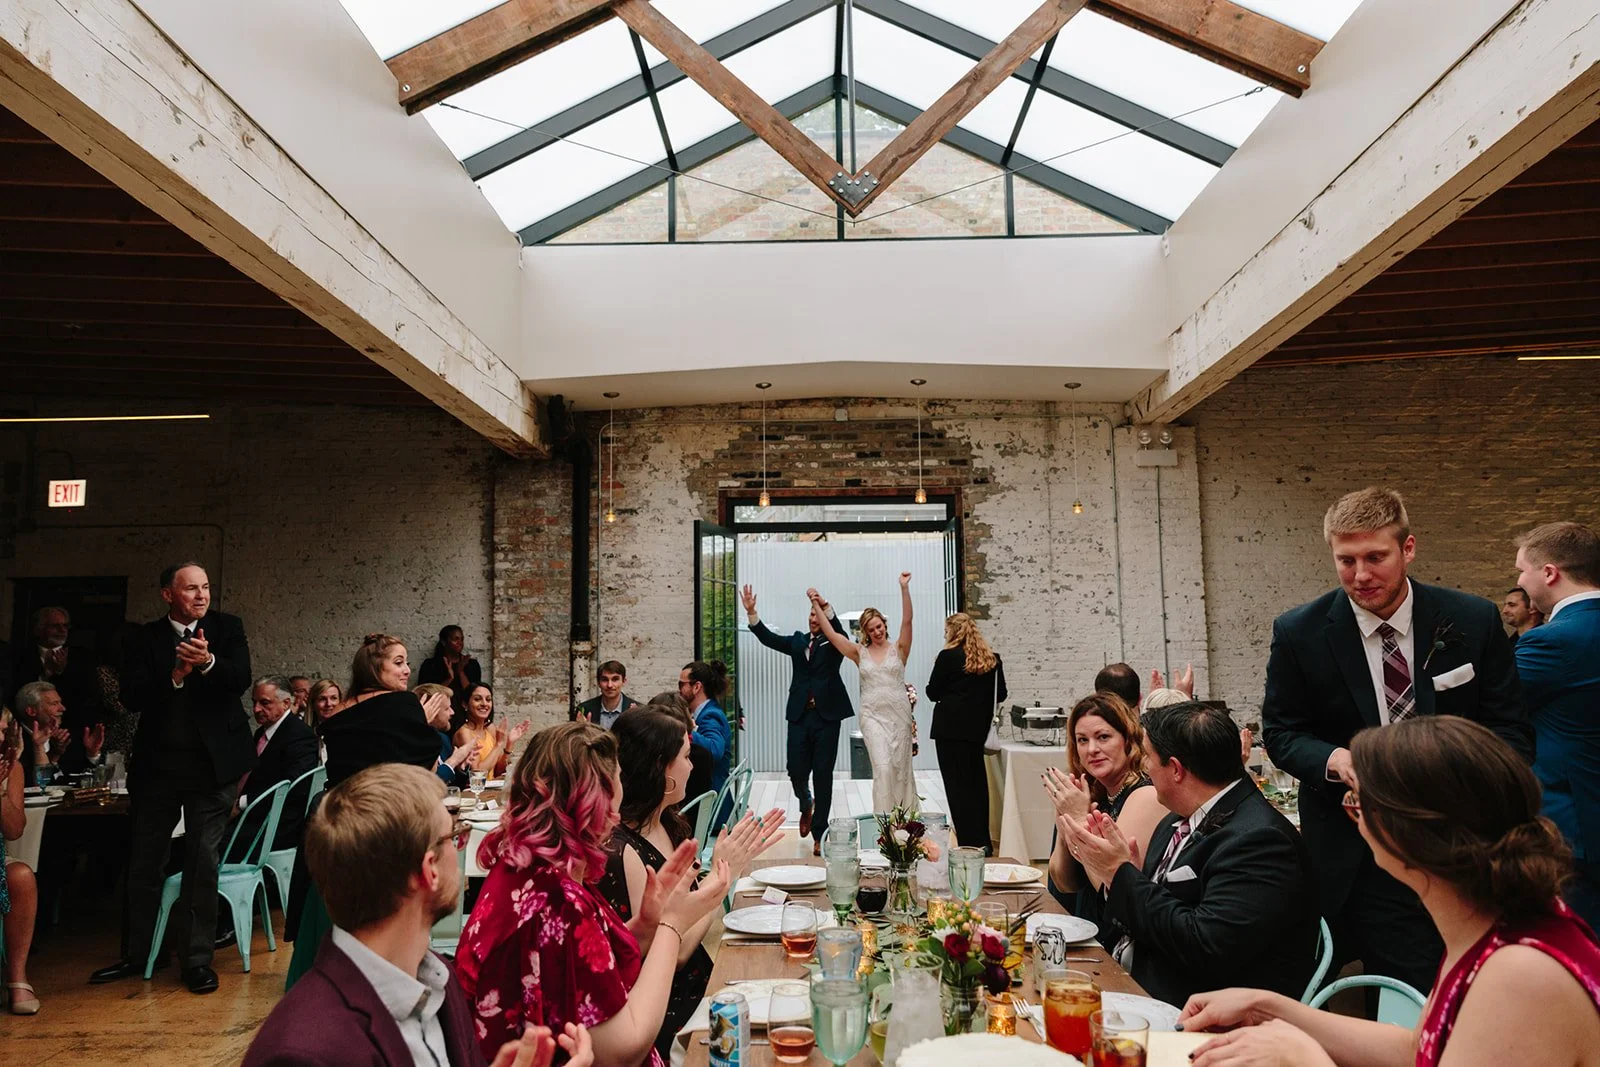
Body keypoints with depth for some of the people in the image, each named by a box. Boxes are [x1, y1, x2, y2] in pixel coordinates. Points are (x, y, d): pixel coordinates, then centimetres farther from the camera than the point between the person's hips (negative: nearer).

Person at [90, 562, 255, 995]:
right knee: (144, 863, 12)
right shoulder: (146, 638, 2)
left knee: (202, 863, 4)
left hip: (212, 763, -2)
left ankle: (198, 960, 13)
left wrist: (208, 662, -31)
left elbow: (241, 680, -12)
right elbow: (132, 696, -8)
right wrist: (175, 675, -24)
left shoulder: (227, 627, 0)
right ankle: (137, 954, 27)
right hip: (158, 764, 2)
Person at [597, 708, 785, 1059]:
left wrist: (740, 855, -1)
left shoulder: (670, 825, 3)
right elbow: (672, 953, -20)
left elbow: (695, 912, 7)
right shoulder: (620, 851, -23)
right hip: (668, 1013, -7)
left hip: (700, 982, 8)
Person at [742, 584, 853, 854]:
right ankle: (806, 804, 35)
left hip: (827, 716, -3)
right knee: (796, 770, 1)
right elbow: (768, 638, 2)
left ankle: (819, 834, 8)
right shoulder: (797, 641, 13)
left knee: (823, 774, -1)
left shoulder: (834, 644, 3)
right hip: (800, 715, 3)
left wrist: (824, 605, -35)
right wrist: (751, 612, -11)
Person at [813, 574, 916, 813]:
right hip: (872, 715, 0)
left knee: (901, 767, 8)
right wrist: (816, 606, -2)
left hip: (899, 714, 0)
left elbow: (907, 620, -10)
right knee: (882, 766, -13)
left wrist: (904, 588, -21)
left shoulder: (898, 649, 4)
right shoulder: (860, 653, 7)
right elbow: (830, 633, 3)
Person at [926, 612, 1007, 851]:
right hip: (978, 728, 6)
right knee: (977, 782, 16)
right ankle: (982, 840, 22)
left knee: (958, 785, -1)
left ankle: (971, 842, -4)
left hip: (950, 728, -6)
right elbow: (1000, 695, 11)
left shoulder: (948, 656, -10)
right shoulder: (992, 658, 5)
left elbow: (933, 693, -5)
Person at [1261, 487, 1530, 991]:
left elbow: (1511, 732, 2)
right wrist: (1334, 759, -18)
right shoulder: (1299, 633, -6)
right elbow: (1280, 732, 3)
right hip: (1354, 863, -1)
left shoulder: (1473, 621, -3)